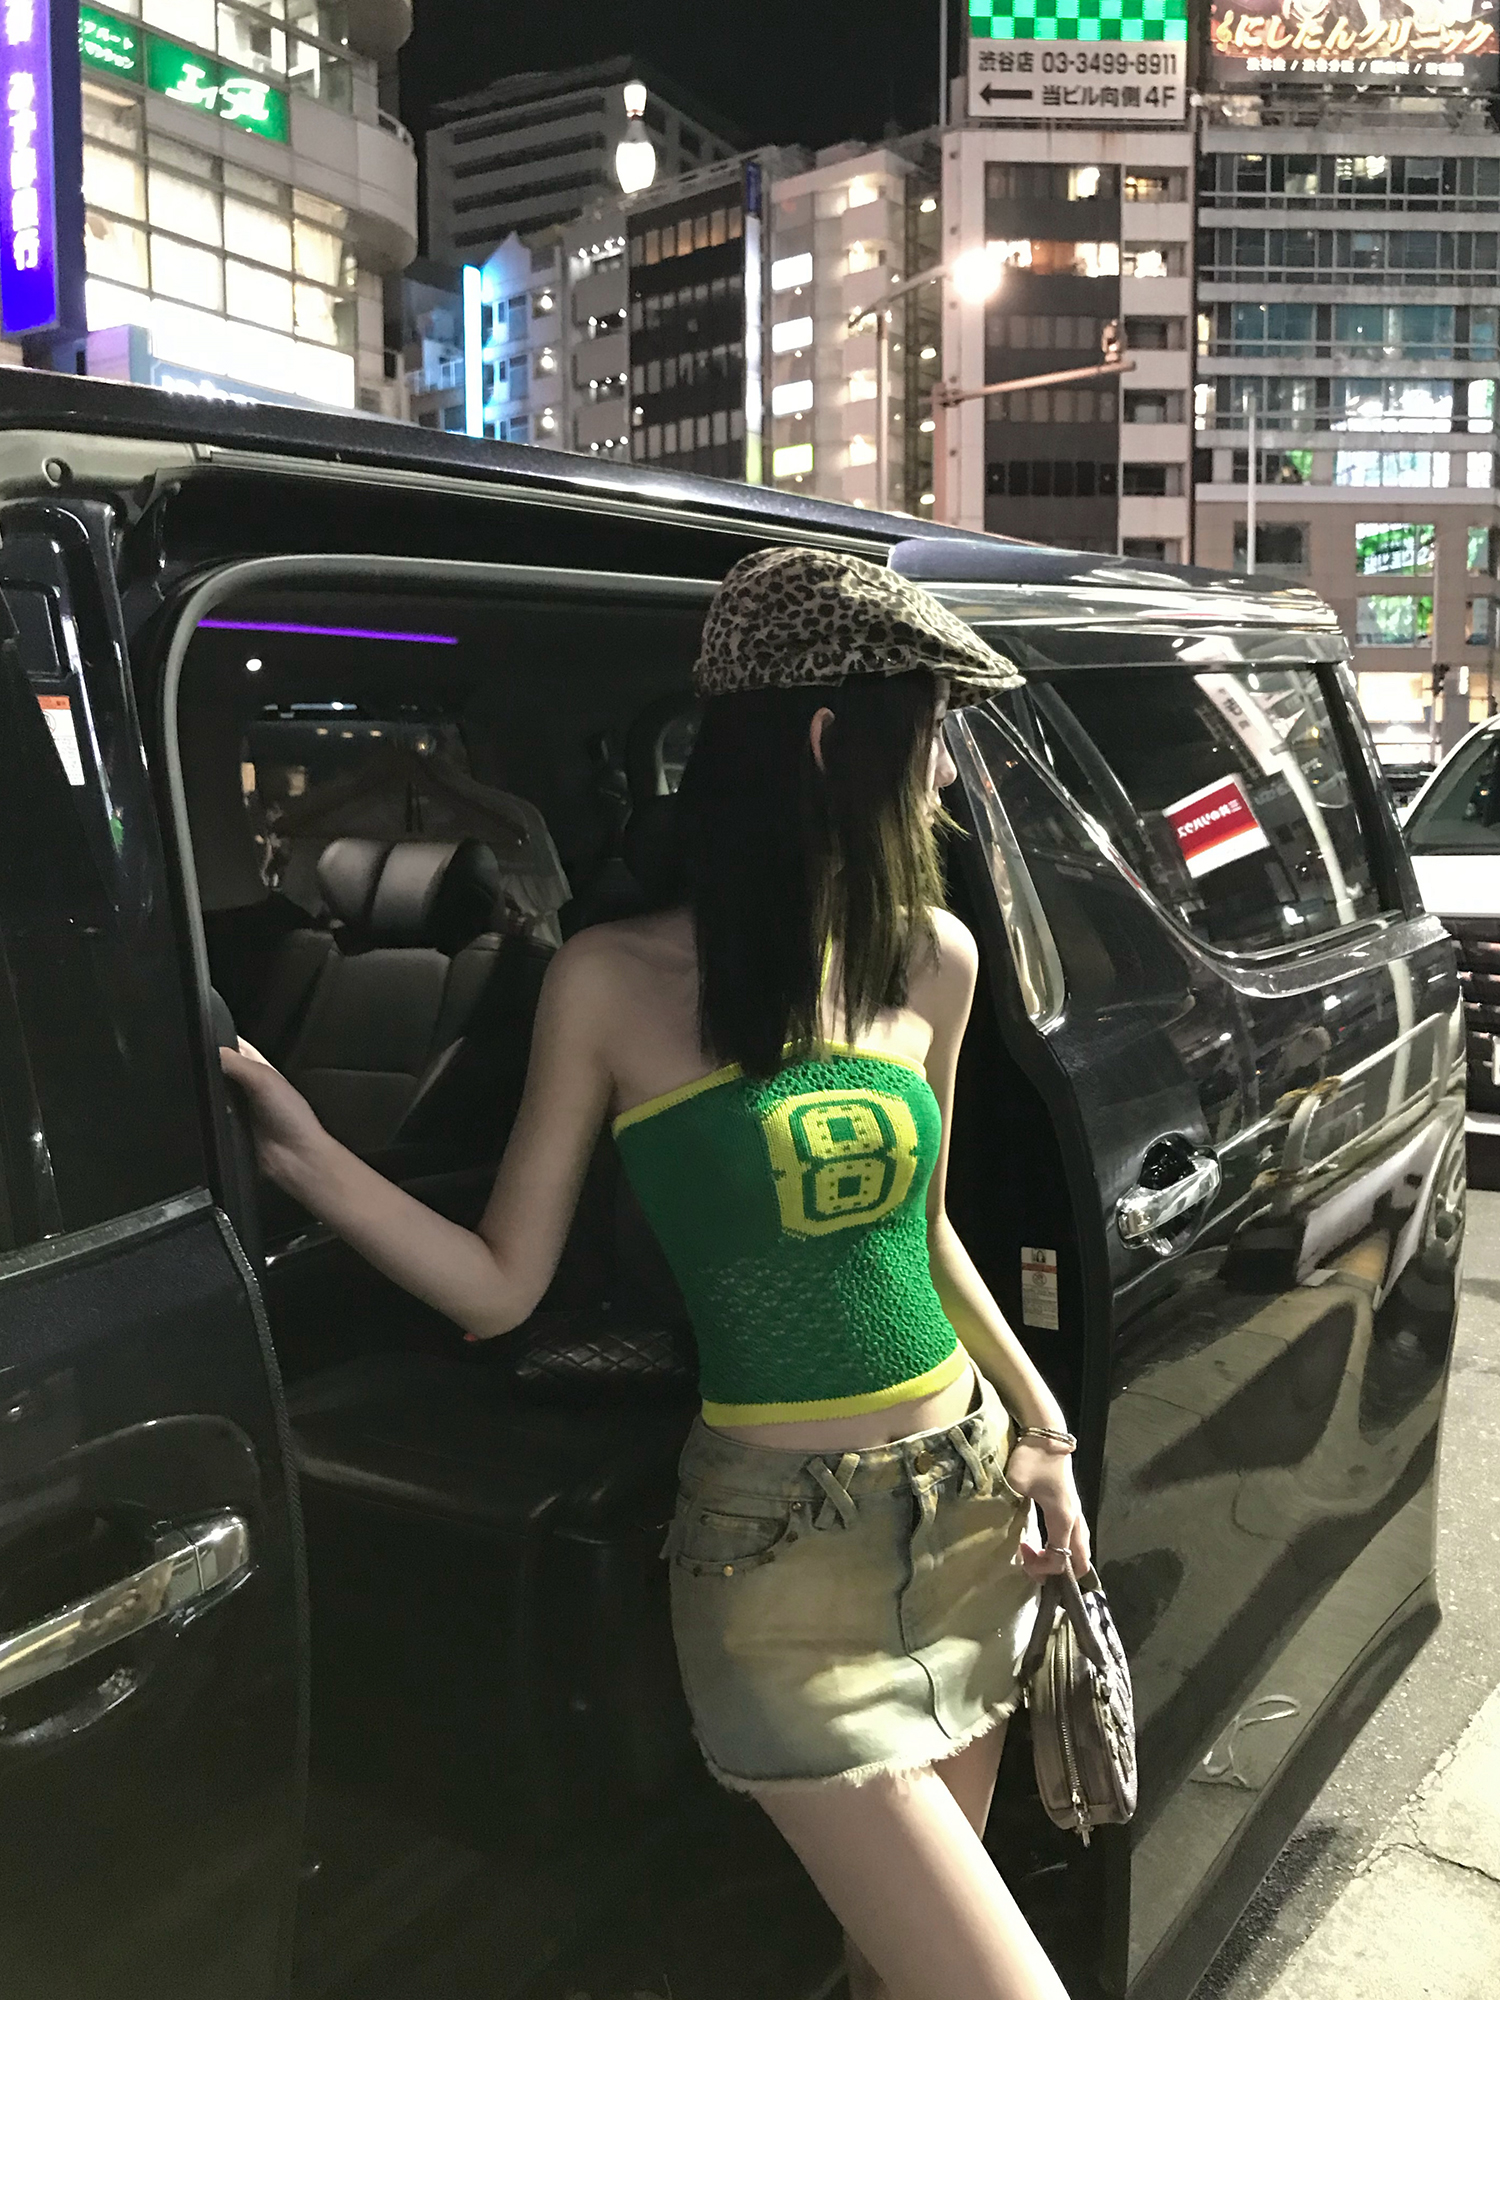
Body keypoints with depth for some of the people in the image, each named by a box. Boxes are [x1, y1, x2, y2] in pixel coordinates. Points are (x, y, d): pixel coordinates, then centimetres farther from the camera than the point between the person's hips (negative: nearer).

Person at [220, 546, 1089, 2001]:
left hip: (969, 1503, 6)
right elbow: (500, 1285, -7)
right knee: (1003, 2000, -5)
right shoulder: (618, 982, -11)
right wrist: (304, 1154, -19)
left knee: (899, 1963, 17)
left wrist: (1041, 1427, 11)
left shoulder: (931, 960, 3)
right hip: (782, 1551, -5)